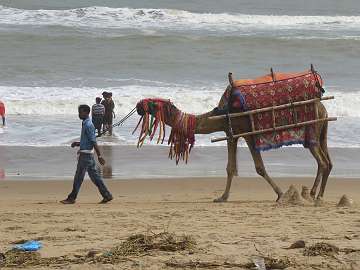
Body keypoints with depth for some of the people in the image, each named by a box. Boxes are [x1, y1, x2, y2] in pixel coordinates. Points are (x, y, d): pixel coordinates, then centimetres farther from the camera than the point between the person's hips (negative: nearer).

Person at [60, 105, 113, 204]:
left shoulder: (88, 125, -16)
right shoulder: (86, 124, 15)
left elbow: (94, 142, -20)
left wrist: (99, 156, -22)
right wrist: (77, 143, 10)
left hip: (85, 154, -10)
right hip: (88, 155, 10)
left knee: (78, 177, -2)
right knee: (95, 176, 10)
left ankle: (71, 198, 4)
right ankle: (107, 195, 10)